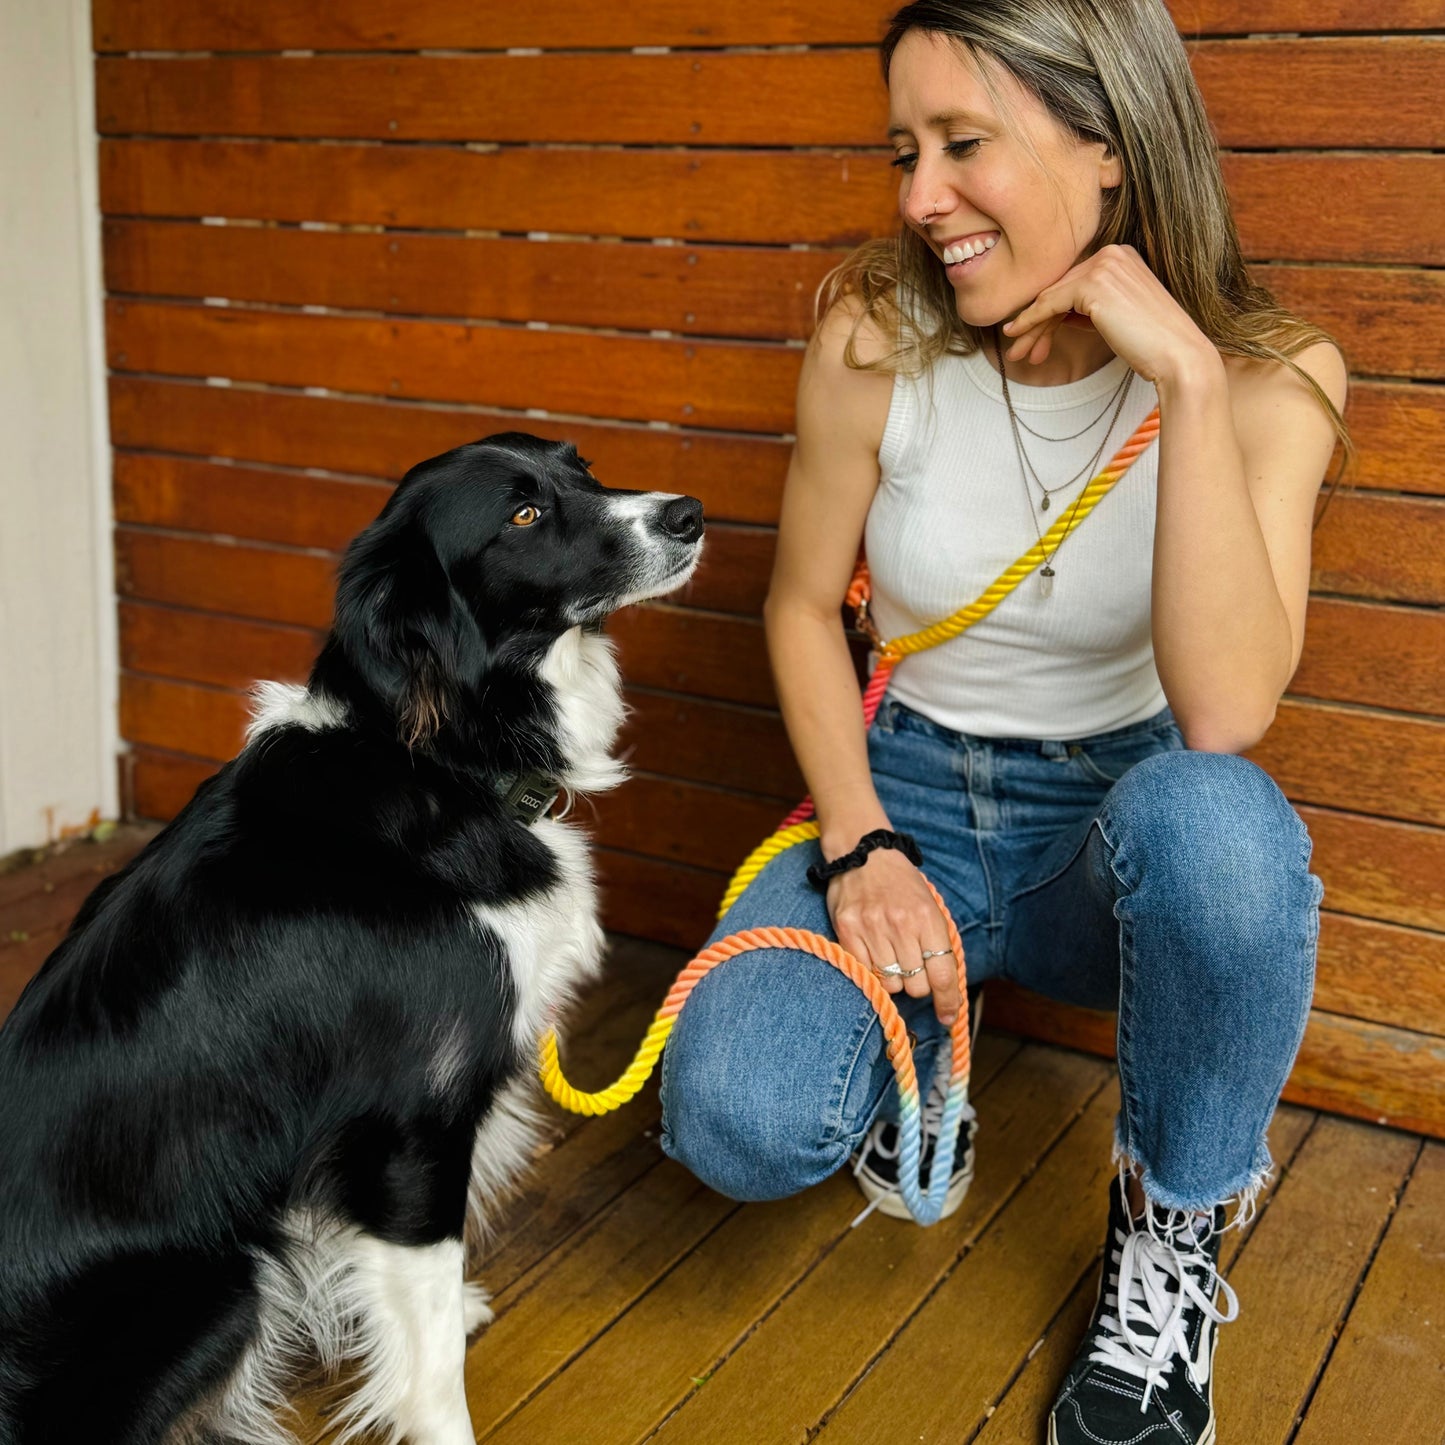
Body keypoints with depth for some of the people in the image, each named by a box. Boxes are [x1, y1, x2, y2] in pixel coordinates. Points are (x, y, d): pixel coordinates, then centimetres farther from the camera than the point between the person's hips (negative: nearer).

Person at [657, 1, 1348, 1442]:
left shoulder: (1265, 377, -15)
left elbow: (1225, 716, -28)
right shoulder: (875, 339, -12)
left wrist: (1186, 380, -33)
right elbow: (803, 606, -1)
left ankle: (1171, 1232, -8)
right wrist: (857, 847, -13)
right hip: (907, 794, 1)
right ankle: (920, 1025, 14)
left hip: (1122, 807, 0)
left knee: (1217, 829, -39)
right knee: (738, 1123, -25)